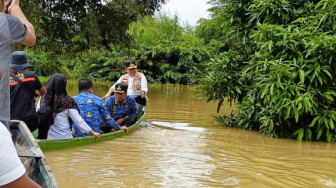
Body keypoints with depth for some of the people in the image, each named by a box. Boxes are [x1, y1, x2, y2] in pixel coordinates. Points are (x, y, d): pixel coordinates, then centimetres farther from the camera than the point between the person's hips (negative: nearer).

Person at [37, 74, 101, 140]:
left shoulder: (43, 99, 0)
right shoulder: (67, 101, -9)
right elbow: (79, 120, -6)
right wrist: (93, 132, 3)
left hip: (47, 138, 3)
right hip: (64, 137, -3)